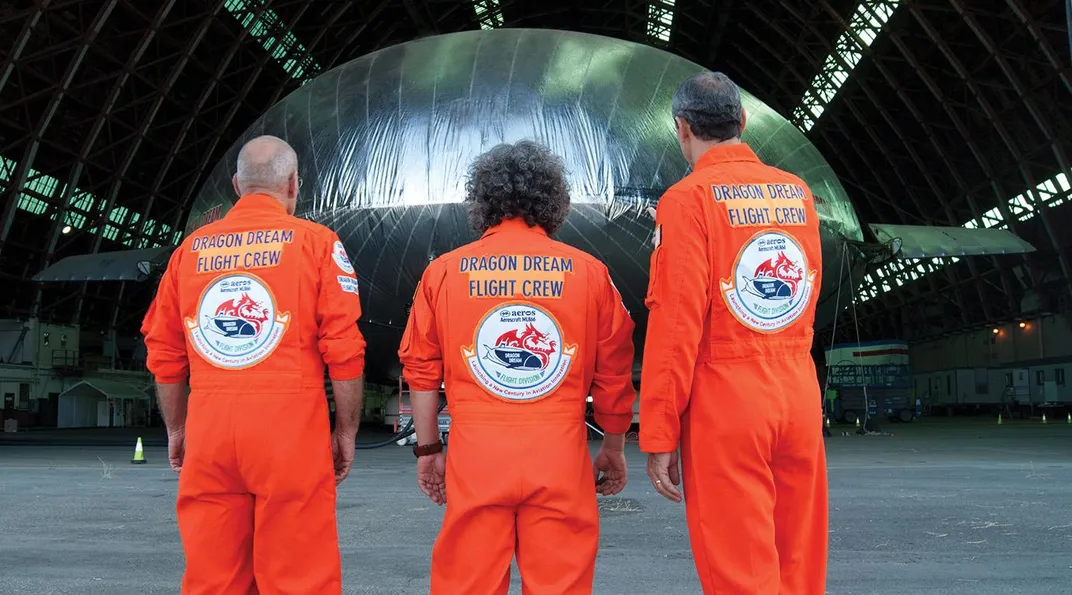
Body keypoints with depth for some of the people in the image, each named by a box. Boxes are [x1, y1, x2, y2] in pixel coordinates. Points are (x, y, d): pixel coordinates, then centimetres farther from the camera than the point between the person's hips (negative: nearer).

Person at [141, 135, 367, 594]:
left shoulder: (191, 249, 12)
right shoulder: (316, 242, 1)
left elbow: (164, 353, 13)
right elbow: (344, 349, -4)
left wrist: (176, 429, 23)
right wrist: (346, 431, 4)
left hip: (209, 424, 4)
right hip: (290, 423, -3)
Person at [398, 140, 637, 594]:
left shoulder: (444, 271, 3)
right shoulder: (588, 272, 2)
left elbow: (421, 369, 7)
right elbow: (613, 374, 6)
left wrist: (427, 449, 16)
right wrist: (613, 449, 18)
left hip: (474, 453, 1)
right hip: (560, 454, 0)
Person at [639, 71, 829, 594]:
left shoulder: (688, 198, -7)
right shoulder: (798, 192, 10)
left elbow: (677, 321, -14)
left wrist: (658, 436, -11)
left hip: (724, 402, -6)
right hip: (799, 393, 6)